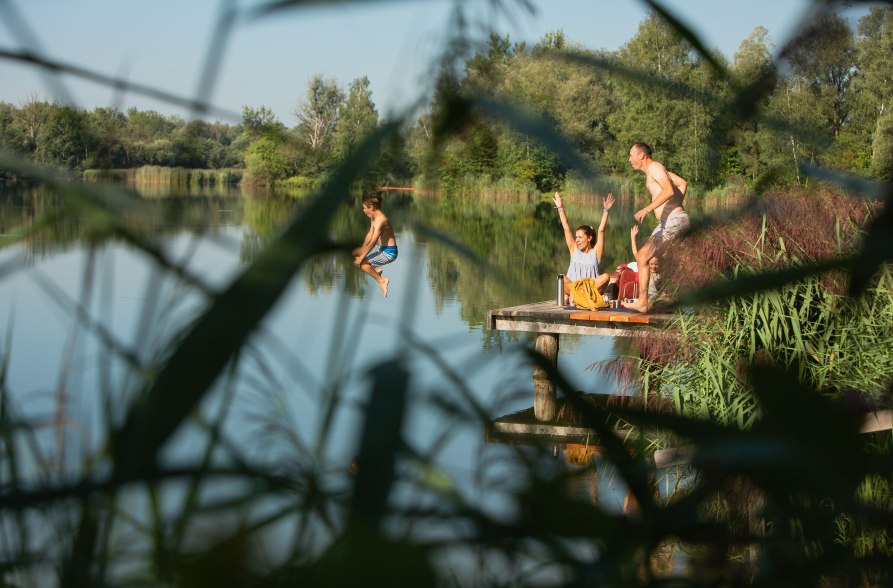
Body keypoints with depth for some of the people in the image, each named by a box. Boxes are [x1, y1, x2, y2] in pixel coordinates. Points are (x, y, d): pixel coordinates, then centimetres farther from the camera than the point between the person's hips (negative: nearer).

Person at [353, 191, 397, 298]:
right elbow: (369, 235, 14)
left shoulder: (380, 220, -27)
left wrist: (361, 258, -22)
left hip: (389, 253, -10)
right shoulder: (374, 217, 4)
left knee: (361, 262, -19)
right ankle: (375, 269, 8)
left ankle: (381, 280, -10)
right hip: (381, 248, 10)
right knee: (355, 252, 14)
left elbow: (372, 243, -27)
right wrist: (362, 251, 13)